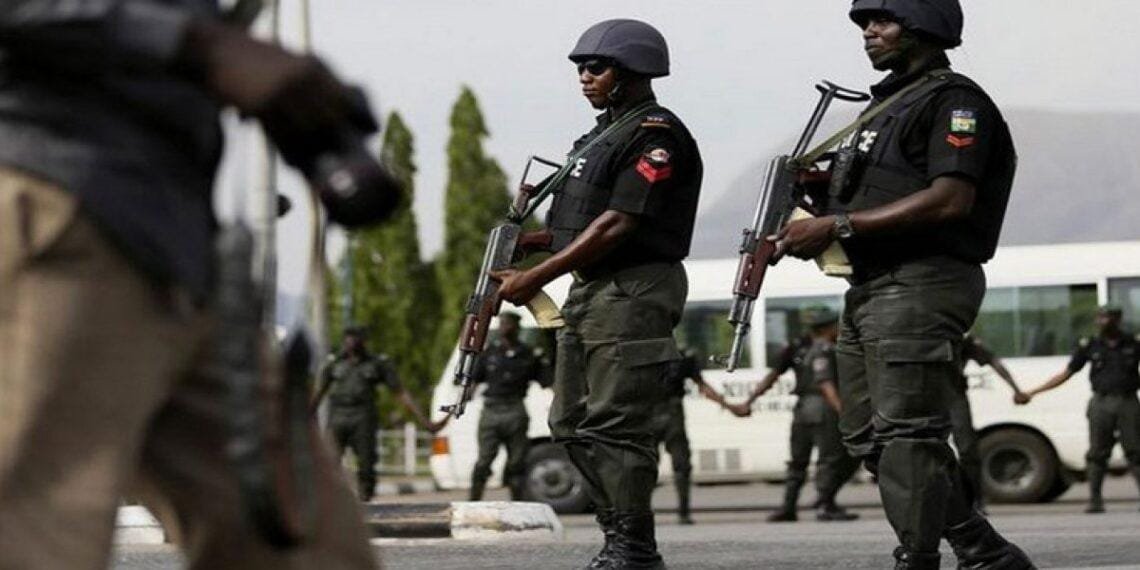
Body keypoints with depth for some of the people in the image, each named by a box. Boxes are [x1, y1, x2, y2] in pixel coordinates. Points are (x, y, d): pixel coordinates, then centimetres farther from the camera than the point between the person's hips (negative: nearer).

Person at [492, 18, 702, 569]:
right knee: (573, 423, 10)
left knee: (614, 426, -11)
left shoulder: (656, 135, -12)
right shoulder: (604, 133, 20)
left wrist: (536, 277, -17)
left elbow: (618, 224, -18)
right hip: (590, 292, 10)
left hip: (634, 293, -10)